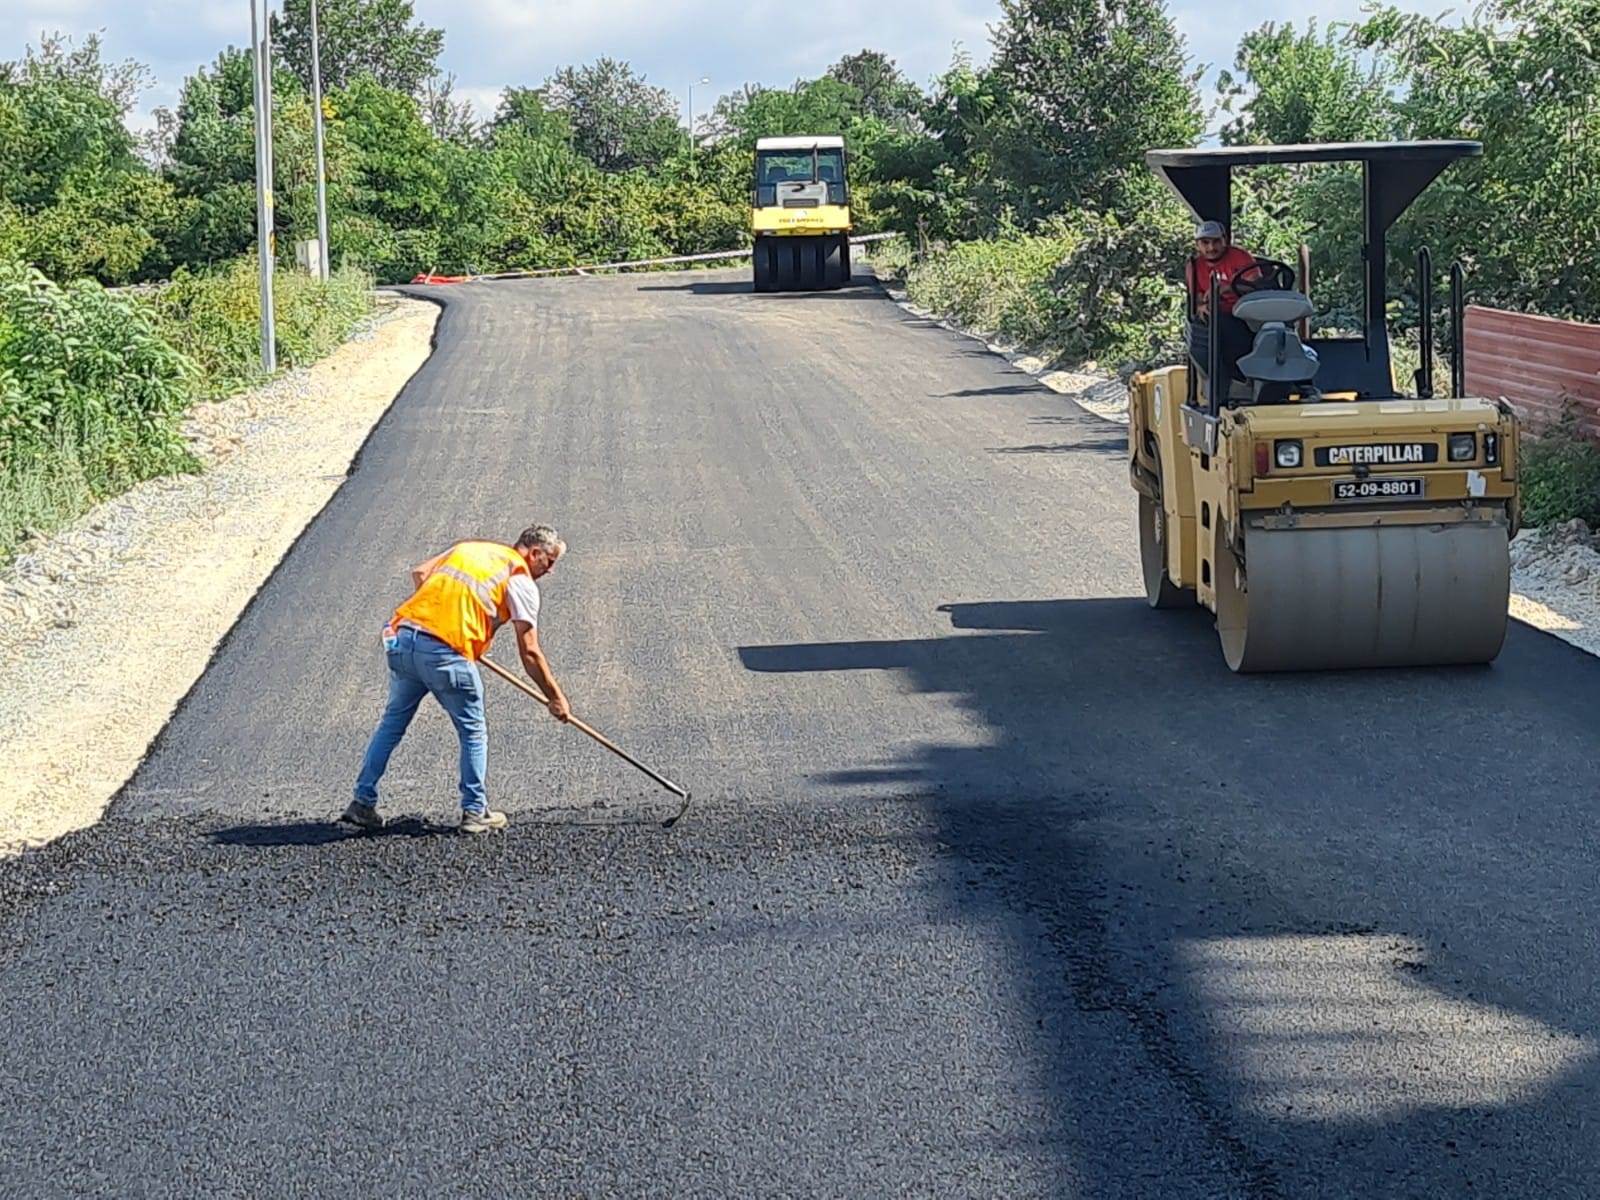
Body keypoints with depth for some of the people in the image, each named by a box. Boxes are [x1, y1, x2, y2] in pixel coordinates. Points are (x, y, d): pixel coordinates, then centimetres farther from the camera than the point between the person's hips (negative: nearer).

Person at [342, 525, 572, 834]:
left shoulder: (467, 547, 23)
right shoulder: (521, 580, 6)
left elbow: (419, 573, 17)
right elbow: (529, 653, 3)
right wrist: (556, 697, 11)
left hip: (402, 638, 6)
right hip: (447, 653, -6)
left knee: (393, 722, 18)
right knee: (473, 733, 13)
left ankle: (362, 802, 19)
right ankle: (475, 812, 17)